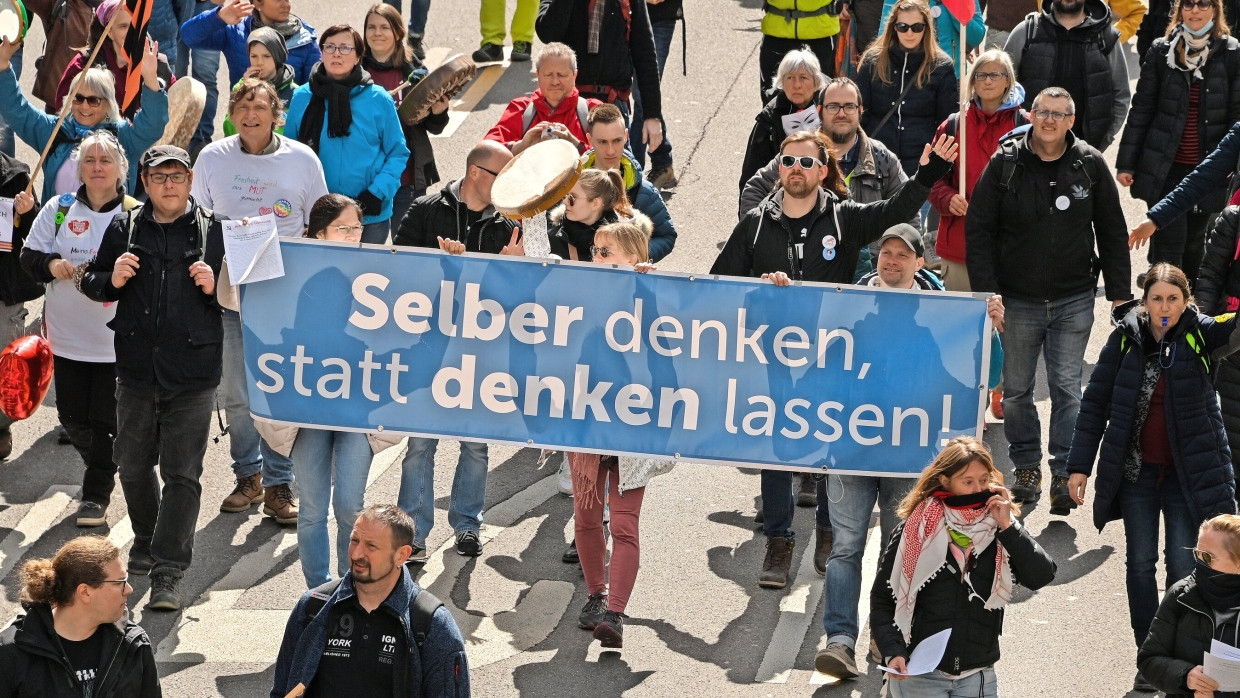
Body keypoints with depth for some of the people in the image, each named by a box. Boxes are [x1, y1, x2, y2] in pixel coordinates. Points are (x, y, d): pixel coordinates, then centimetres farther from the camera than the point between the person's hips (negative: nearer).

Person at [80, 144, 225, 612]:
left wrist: (215, 286, -13)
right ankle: (147, 539, 39)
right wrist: (112, 280, -7)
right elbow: (90, 283, 14)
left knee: (182, 473, -6)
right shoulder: (124, 229, 7)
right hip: (137, 368, 3)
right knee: (133, 463, 16)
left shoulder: (213, 230, 1)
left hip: (192, 376, -3)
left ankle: (168, 573, -6)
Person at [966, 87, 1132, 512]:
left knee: (1067, 388, -3)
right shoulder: (1004, 165, -3)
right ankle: (1027, 468, 22)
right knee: (1016, 389, 8)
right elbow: (978, 230, -1)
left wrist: (1119, 293, 4)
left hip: (1073, 300, 0)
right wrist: (986, 293, -9)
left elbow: (1112, 232, 7)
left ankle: (1064, 474, 1)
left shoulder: (1090, 165, 0)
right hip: (1018, 300, 1)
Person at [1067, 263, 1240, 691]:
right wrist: (1080, 464, 1)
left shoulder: (1201, 335, -7)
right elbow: (1095, 402, 3)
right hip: (1136, 471, 2)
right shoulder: (1125, 339, -3)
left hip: (1187, 472, -2)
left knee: (1183, 564, -2)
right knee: (1140, 562, 6)